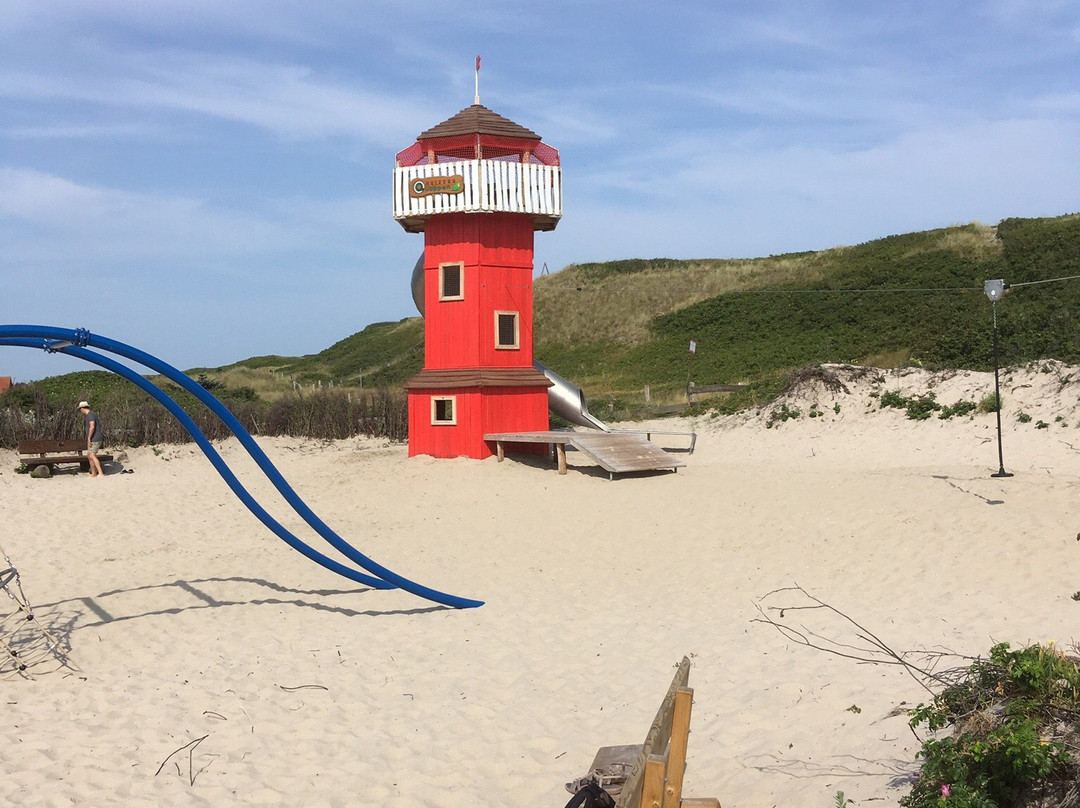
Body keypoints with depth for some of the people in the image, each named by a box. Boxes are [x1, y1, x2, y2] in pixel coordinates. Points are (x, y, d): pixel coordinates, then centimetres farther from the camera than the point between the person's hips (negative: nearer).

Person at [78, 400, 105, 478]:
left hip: (95, 439, -11)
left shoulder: (90, 414, -13)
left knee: (92, 455, -18)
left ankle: (101, 473, -25)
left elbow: (92, 427, -24)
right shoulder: (89, 415, 21)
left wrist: (89, 438, -21)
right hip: (93, 439, 11)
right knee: (89, 455, 13)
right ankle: (94, 473, 16)